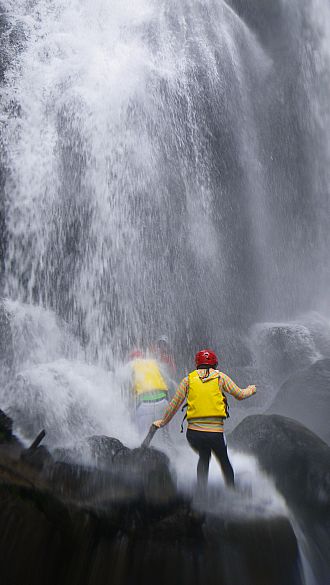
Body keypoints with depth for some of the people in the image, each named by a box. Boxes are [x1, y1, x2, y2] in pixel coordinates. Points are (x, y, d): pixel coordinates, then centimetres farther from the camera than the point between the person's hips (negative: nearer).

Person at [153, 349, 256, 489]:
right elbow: (240, 395, 12)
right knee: (224, 462, 23)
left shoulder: (188, 379, 8)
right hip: (215, 432, -2)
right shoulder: (220, 377, 6)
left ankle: (202, 490, 23)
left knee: (204, 457, 30)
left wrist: (163, 422, 23)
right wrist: (251, 390, 33)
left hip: (193, 432, 2)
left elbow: (174, 404, 10)